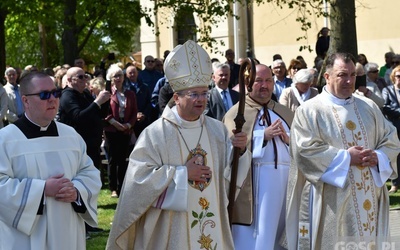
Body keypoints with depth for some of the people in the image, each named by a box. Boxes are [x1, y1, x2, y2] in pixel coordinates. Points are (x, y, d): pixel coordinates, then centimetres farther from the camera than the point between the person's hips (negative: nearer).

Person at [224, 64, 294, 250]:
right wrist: (263, 135, -19)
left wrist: (288, 138, -6)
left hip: (287, 181, 5)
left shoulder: (285, 113, 18)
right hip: (254, 183, -5)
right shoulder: (236, 113, 2)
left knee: (281, 234, 9)